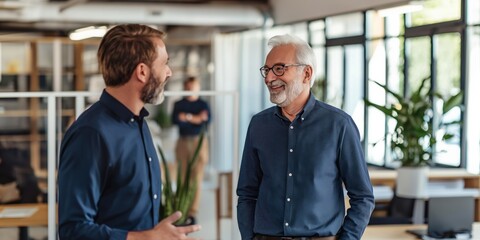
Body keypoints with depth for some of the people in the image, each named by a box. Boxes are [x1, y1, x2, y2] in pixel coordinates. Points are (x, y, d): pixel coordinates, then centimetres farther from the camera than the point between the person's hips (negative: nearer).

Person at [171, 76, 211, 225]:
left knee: (196, 178, -7)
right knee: (183, 177, 0)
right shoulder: (179, 104, 11)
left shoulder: (203, 104, 8)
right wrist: (196, 118, -10)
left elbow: (207, 120, -6)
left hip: (199, 142, -1)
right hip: (183, 142, 1)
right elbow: (175, 119, -6)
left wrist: (187, 117, -9)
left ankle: (193, 212, -8)